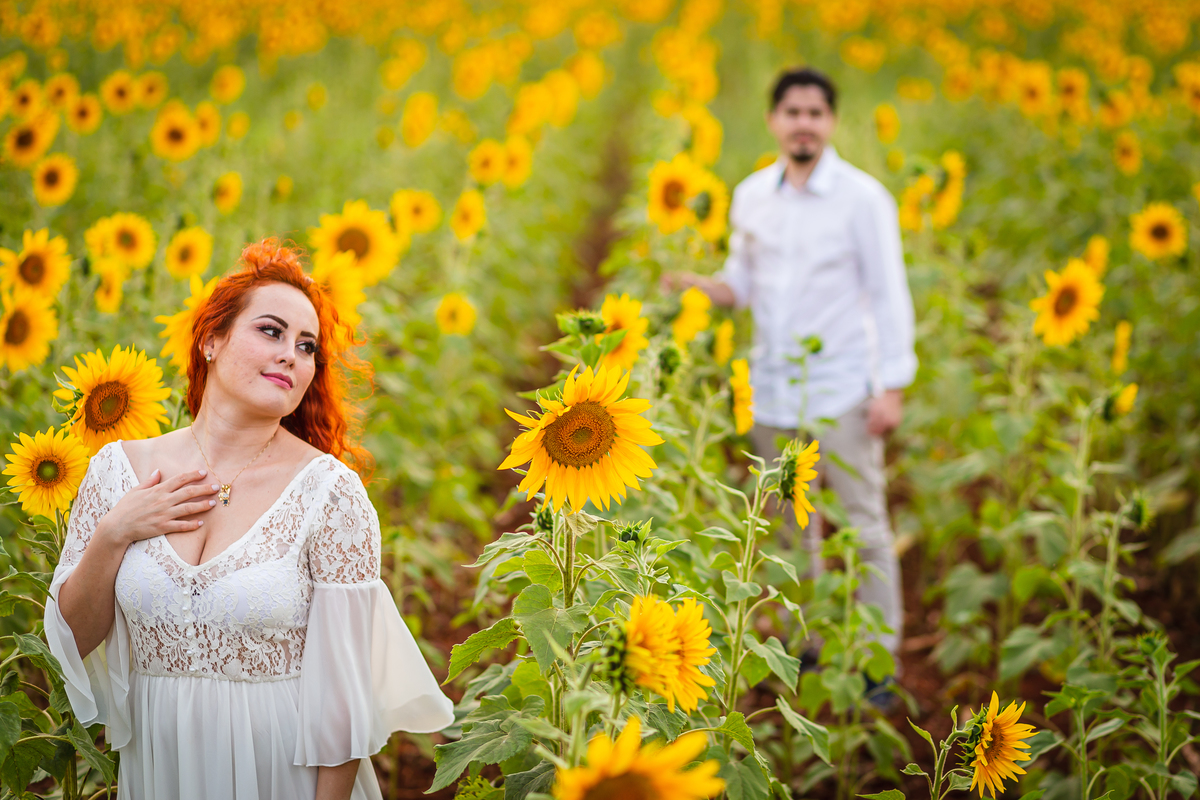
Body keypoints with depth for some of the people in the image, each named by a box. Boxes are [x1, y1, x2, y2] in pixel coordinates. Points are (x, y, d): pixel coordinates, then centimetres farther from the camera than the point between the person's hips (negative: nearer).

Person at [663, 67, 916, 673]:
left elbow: (889, 297, -5)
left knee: (865, 526, 0)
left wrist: (892, 388, -11)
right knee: (792, 527, 13)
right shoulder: (751, 196, 7)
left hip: (843, 393, -4)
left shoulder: (863, 198, -6)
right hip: (772, 390, 5)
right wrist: (701, 285, -7)